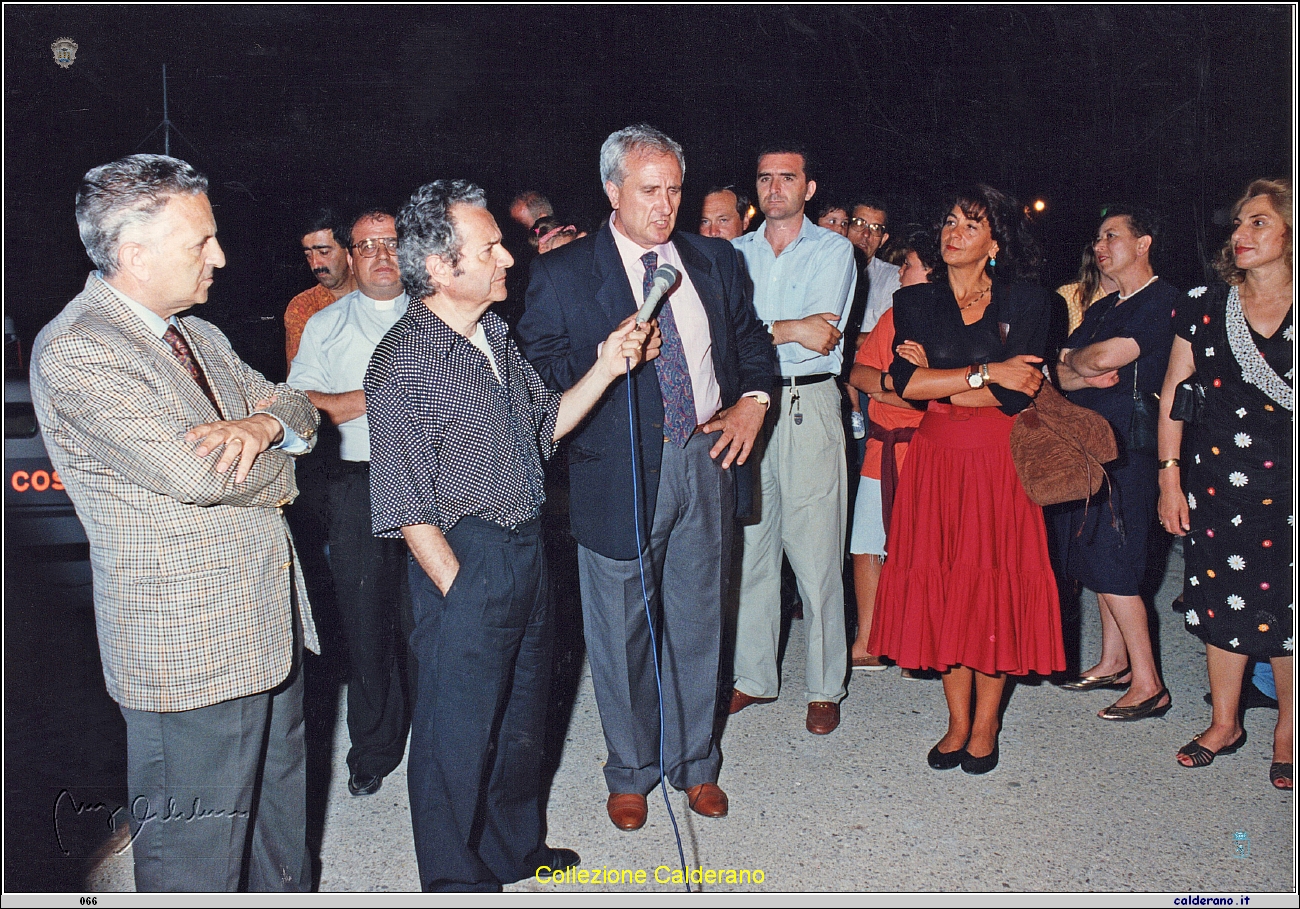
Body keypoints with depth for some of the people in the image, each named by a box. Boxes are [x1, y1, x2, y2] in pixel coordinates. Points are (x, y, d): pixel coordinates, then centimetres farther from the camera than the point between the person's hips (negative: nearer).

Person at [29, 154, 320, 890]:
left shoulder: (201, 336, 13)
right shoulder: (75, 352, -16)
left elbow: (297, 406, 14)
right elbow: (198, 473, -24)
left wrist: (266, 423, -11)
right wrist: (282, 471, -3)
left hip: (274, 627, 8)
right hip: (190, 656, -8)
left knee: (284, 830, 22)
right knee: (197, 858, 6)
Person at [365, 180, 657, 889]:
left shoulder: (496, 334, 8)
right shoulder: (404, 359, -17)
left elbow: (545, 425, 13)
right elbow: (407, 502, -17)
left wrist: (606, 368, 1)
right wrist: (459, 589, -16)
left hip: (527, 551, 8)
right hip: (465, 561, -8)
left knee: (522, 716, 23)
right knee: (458, 732, 8)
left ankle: (516, 849, 44)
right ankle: (456, 880, 29)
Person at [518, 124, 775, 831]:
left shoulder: (714, 261, 10)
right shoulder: (563, 274, -2)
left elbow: (751, 338, 18)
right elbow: (537, 374, -5)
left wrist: (752, 401, 0)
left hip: (708, 458, 3)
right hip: (620, 472, -3)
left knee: (698, 622, 14)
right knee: (623, 631, 9)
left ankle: (696, 763, 34)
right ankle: (630, 771, 31)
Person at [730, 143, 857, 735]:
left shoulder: (833, 249, 5)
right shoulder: (736, 254, 14)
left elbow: (821, 332, -10)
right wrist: (790, 330, -10)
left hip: (809, 405, -3)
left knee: (815, 553, -2)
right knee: (749, 547, 7)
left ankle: (823, 688, 11)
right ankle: (755, 678, 20)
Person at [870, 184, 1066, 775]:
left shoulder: (1027, 301, 1)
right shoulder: (915, 301, 7)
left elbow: (1017, 394, -10)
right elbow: (905, 381, -9)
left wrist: (936, 381, -7)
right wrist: (985, 373, -12)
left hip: (999, 460, -2)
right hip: (936, 459, 2)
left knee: (994, 584, 2)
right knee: (939, 585, 3)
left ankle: (985, 724, 16)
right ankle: (958, 720, 17)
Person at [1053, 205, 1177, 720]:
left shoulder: (1163, 300, -8)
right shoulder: (1101, 308, 20)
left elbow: (1107, 356, -20)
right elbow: (1061, 374, 13)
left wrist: (1077, 361, 1)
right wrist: (1088, 375, -9)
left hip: (1128, 447, -8)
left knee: (1112, 566, -9)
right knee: (1100, 562, 11)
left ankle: (1148, 685, -2)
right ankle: (1114, 663, 22)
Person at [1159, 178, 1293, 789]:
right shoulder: (1205, 307, 3)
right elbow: (1172, 396, 6)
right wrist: (1170, 478, 2)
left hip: (1285, 487, -2)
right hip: (1216, 482, 2)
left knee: (1284, 608, 4)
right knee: (1223, 602, 9)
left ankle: (1286, 732, 24)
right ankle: (1225, 722, 28)